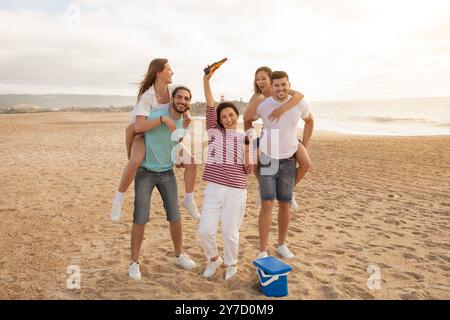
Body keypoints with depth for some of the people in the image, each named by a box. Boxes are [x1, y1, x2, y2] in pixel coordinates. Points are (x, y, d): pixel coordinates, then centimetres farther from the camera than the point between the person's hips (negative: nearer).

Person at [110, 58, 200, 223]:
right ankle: (118, 198, -17)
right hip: (142, 134, -5)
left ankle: (189, 200, 8)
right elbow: (138, 126, -37)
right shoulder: (146, 96, -27)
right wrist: (163, 119, -44)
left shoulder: (171, 90, -10)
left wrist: (187, 114, -14)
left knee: (191, 161, -10)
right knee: (135, 161, -38)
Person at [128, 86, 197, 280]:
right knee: (140, 219, -2)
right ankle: (134, 262, 13)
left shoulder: (183, 124, 1)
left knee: (175, 217, 5)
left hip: (167, 173, 5)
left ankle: (180, 256, 25)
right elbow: (134, 129, -32)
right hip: (145, 173, -4)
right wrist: (163, 119, -35)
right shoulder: (158, 114, -16)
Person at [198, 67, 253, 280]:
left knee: (230, 232, 7)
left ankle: (231, 264, 35)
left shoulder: (245, 139, 6)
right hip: (214, 189, 1)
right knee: (205, 230, -2)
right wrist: (206, 80, -17)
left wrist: (247, 152, -13)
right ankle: (213, 259, 29)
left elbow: (248, 170, 5)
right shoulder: (214, 132, 4)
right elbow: (210, 107, -8)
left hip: (236, 191, 0)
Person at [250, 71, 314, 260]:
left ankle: (282, 245, 27)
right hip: (267, 160, -2)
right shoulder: (263, 105, -11)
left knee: (285, 204, 9)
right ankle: (263, 251, 1)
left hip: (288, 161, 2)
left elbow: (309, 121, 15)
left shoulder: (300, 104, -6)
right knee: (267, 204, -7)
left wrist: (304, 147, 12)